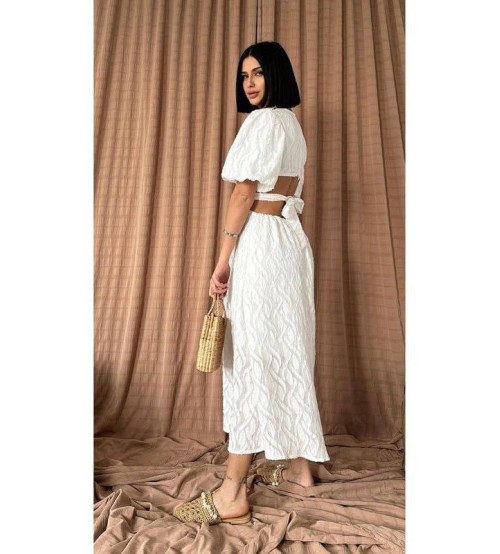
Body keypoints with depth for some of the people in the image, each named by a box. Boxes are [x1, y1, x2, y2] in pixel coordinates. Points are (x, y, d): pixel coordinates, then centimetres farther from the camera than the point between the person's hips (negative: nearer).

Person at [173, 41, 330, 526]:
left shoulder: (262, 121, -6)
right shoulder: (292, 124, 22)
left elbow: (244, 194, -14)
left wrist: (222, 260, -14)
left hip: (260, 241, -10)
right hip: (290, 238, 10)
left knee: (249, 356, -10)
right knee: (286, 349, 11)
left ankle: (232, 494, -1)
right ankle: (298, 465, 24)